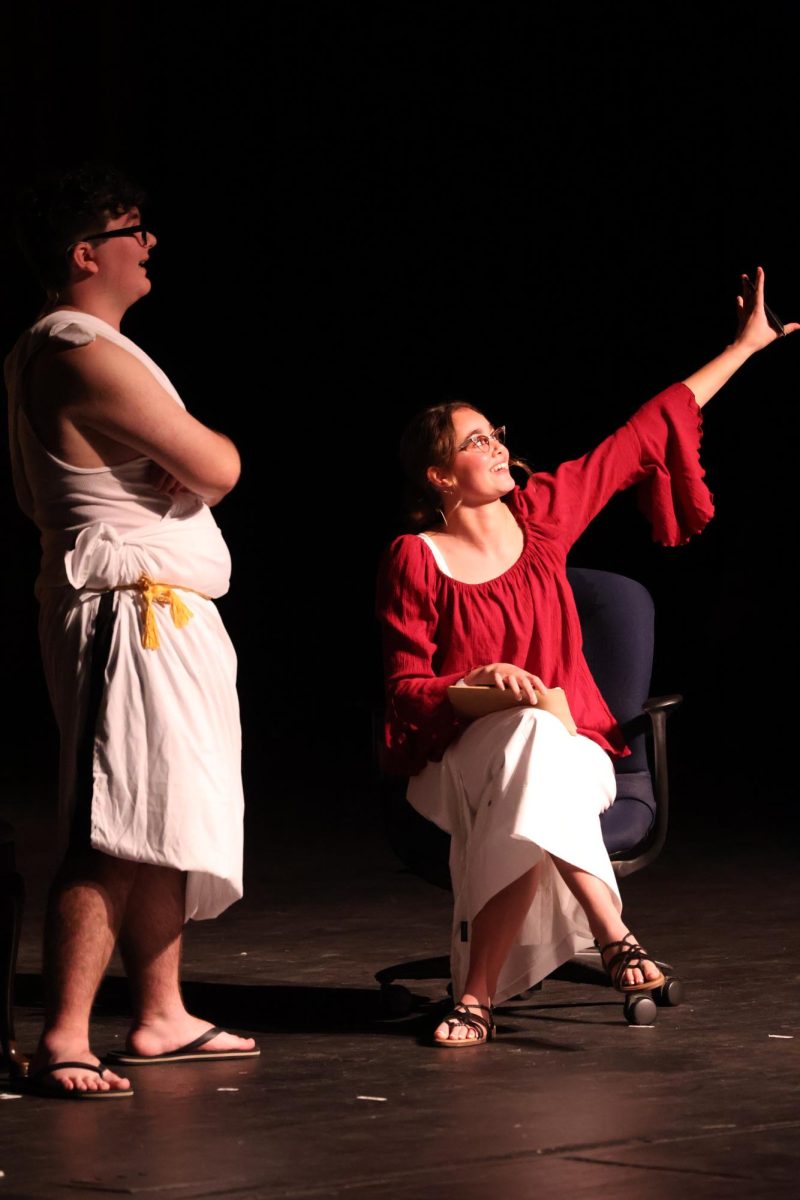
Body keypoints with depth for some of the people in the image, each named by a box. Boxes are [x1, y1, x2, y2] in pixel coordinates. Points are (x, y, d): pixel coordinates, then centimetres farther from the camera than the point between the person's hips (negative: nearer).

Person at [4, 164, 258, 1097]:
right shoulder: (85, 356, -18)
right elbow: (216, 469, -19)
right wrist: (199, 442, 5)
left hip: (167, 622, 11)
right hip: (130, 619, -11)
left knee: (168, 825, 16)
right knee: (114, 836, -14)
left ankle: (159, 1019, 23)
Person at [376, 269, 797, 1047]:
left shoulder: (541, 512, 5)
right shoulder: (413, 561, -5)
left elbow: (644, 437, 11)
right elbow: (407, 691, -4)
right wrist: (490, 690, -24)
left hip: (569, 745, 3)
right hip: (459, 758, -3)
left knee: (533, 790, -34)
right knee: (532, 734, -37)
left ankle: (478, 996, -34)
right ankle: (612, 938, -41)